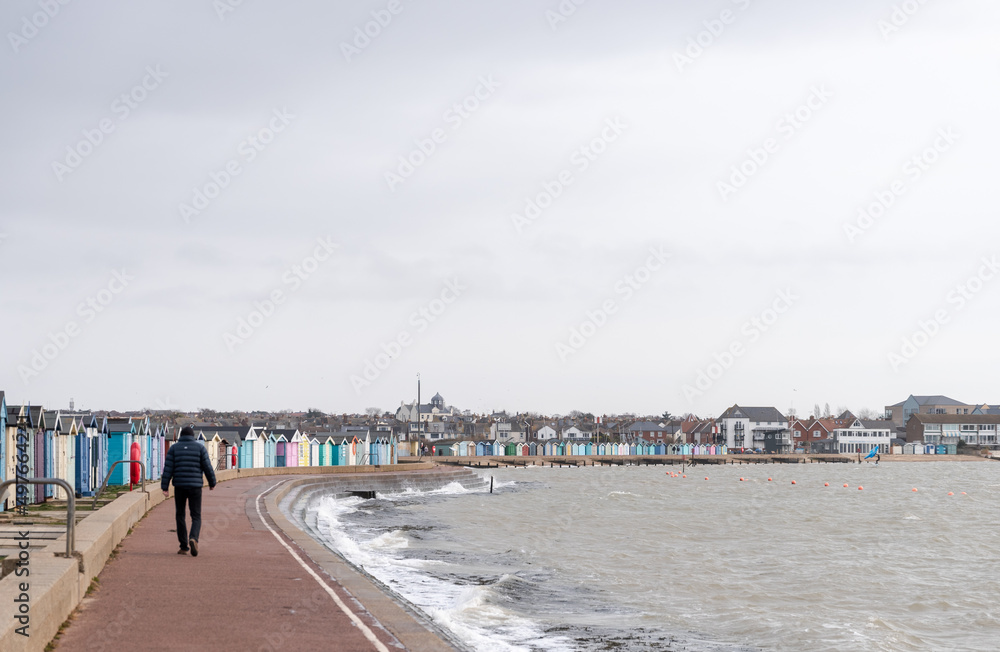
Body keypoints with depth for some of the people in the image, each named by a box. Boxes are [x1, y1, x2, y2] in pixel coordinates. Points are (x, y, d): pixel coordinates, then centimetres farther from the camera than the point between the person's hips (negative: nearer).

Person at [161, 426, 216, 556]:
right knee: (196, 517, 4)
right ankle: (193, 539, -23)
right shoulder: (200, 447, 2)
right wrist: (212, 483, 13)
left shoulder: (174, 448, 4)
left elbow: (168, 469, -3)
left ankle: (184, 546, 14)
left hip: (179, 487, 1)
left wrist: (165, 488, -3)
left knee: (180, 516, 14)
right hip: (195, 486, -1)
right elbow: (207, 467, -1)